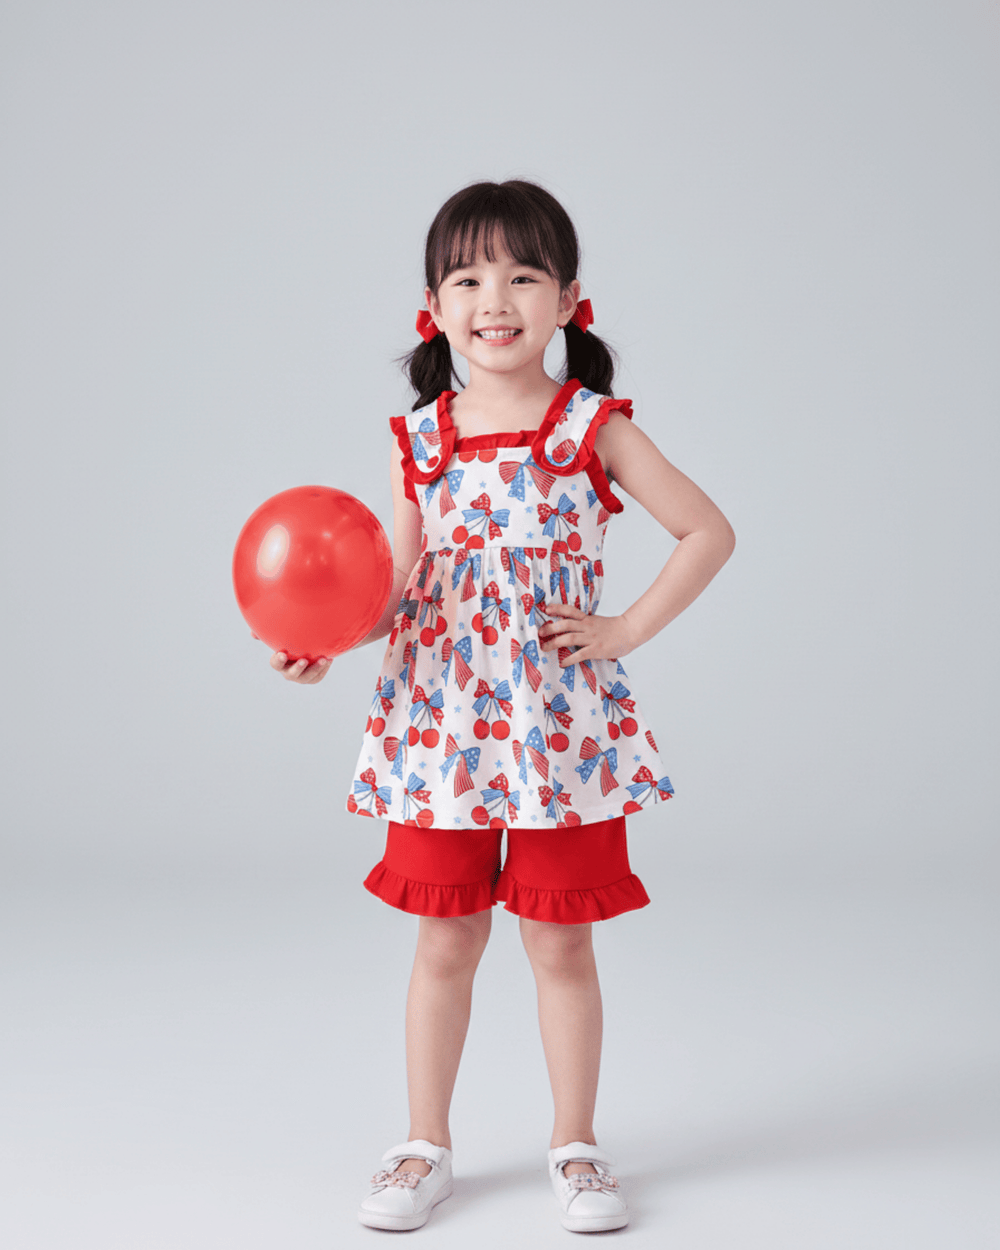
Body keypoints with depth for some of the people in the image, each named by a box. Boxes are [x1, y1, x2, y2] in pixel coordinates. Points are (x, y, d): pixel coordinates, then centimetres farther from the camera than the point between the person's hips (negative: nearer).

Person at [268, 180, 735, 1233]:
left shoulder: (593, 427, -3)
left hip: (561, 726, -2)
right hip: (439, 722, 2)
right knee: (444, 943, 10)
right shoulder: (420, 440, 4)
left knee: (560, 943, 8)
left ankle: (575, 1146, 24)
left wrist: (627, 631, -6)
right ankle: (425, 1146, 26)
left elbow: (708, 531, 1)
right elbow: (396, 591, 5)